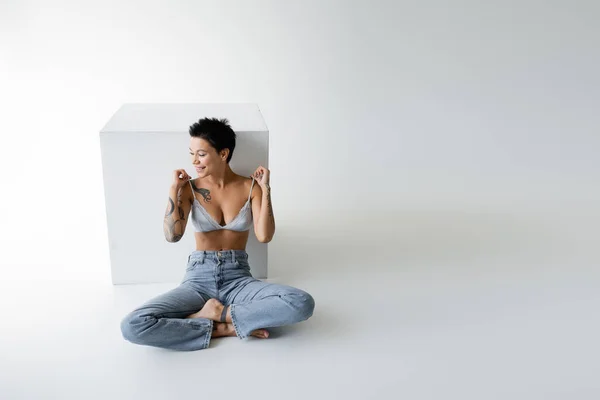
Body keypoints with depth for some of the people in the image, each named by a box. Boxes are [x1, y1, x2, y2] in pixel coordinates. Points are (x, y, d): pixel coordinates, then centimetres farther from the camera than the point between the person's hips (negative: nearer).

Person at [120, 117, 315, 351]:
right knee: (132, 326, -25)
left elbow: (264, 236, -11)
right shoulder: (190, 188, 1)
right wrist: (174, 188, -9)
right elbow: (172, 236, -14)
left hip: (238, 279, 0)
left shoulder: (251, 187, 0)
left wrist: (265, 189, -10)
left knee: (303, 304, -28)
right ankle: (224, 327, -18)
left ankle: (217, 313, -16)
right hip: (199, 279, 0)